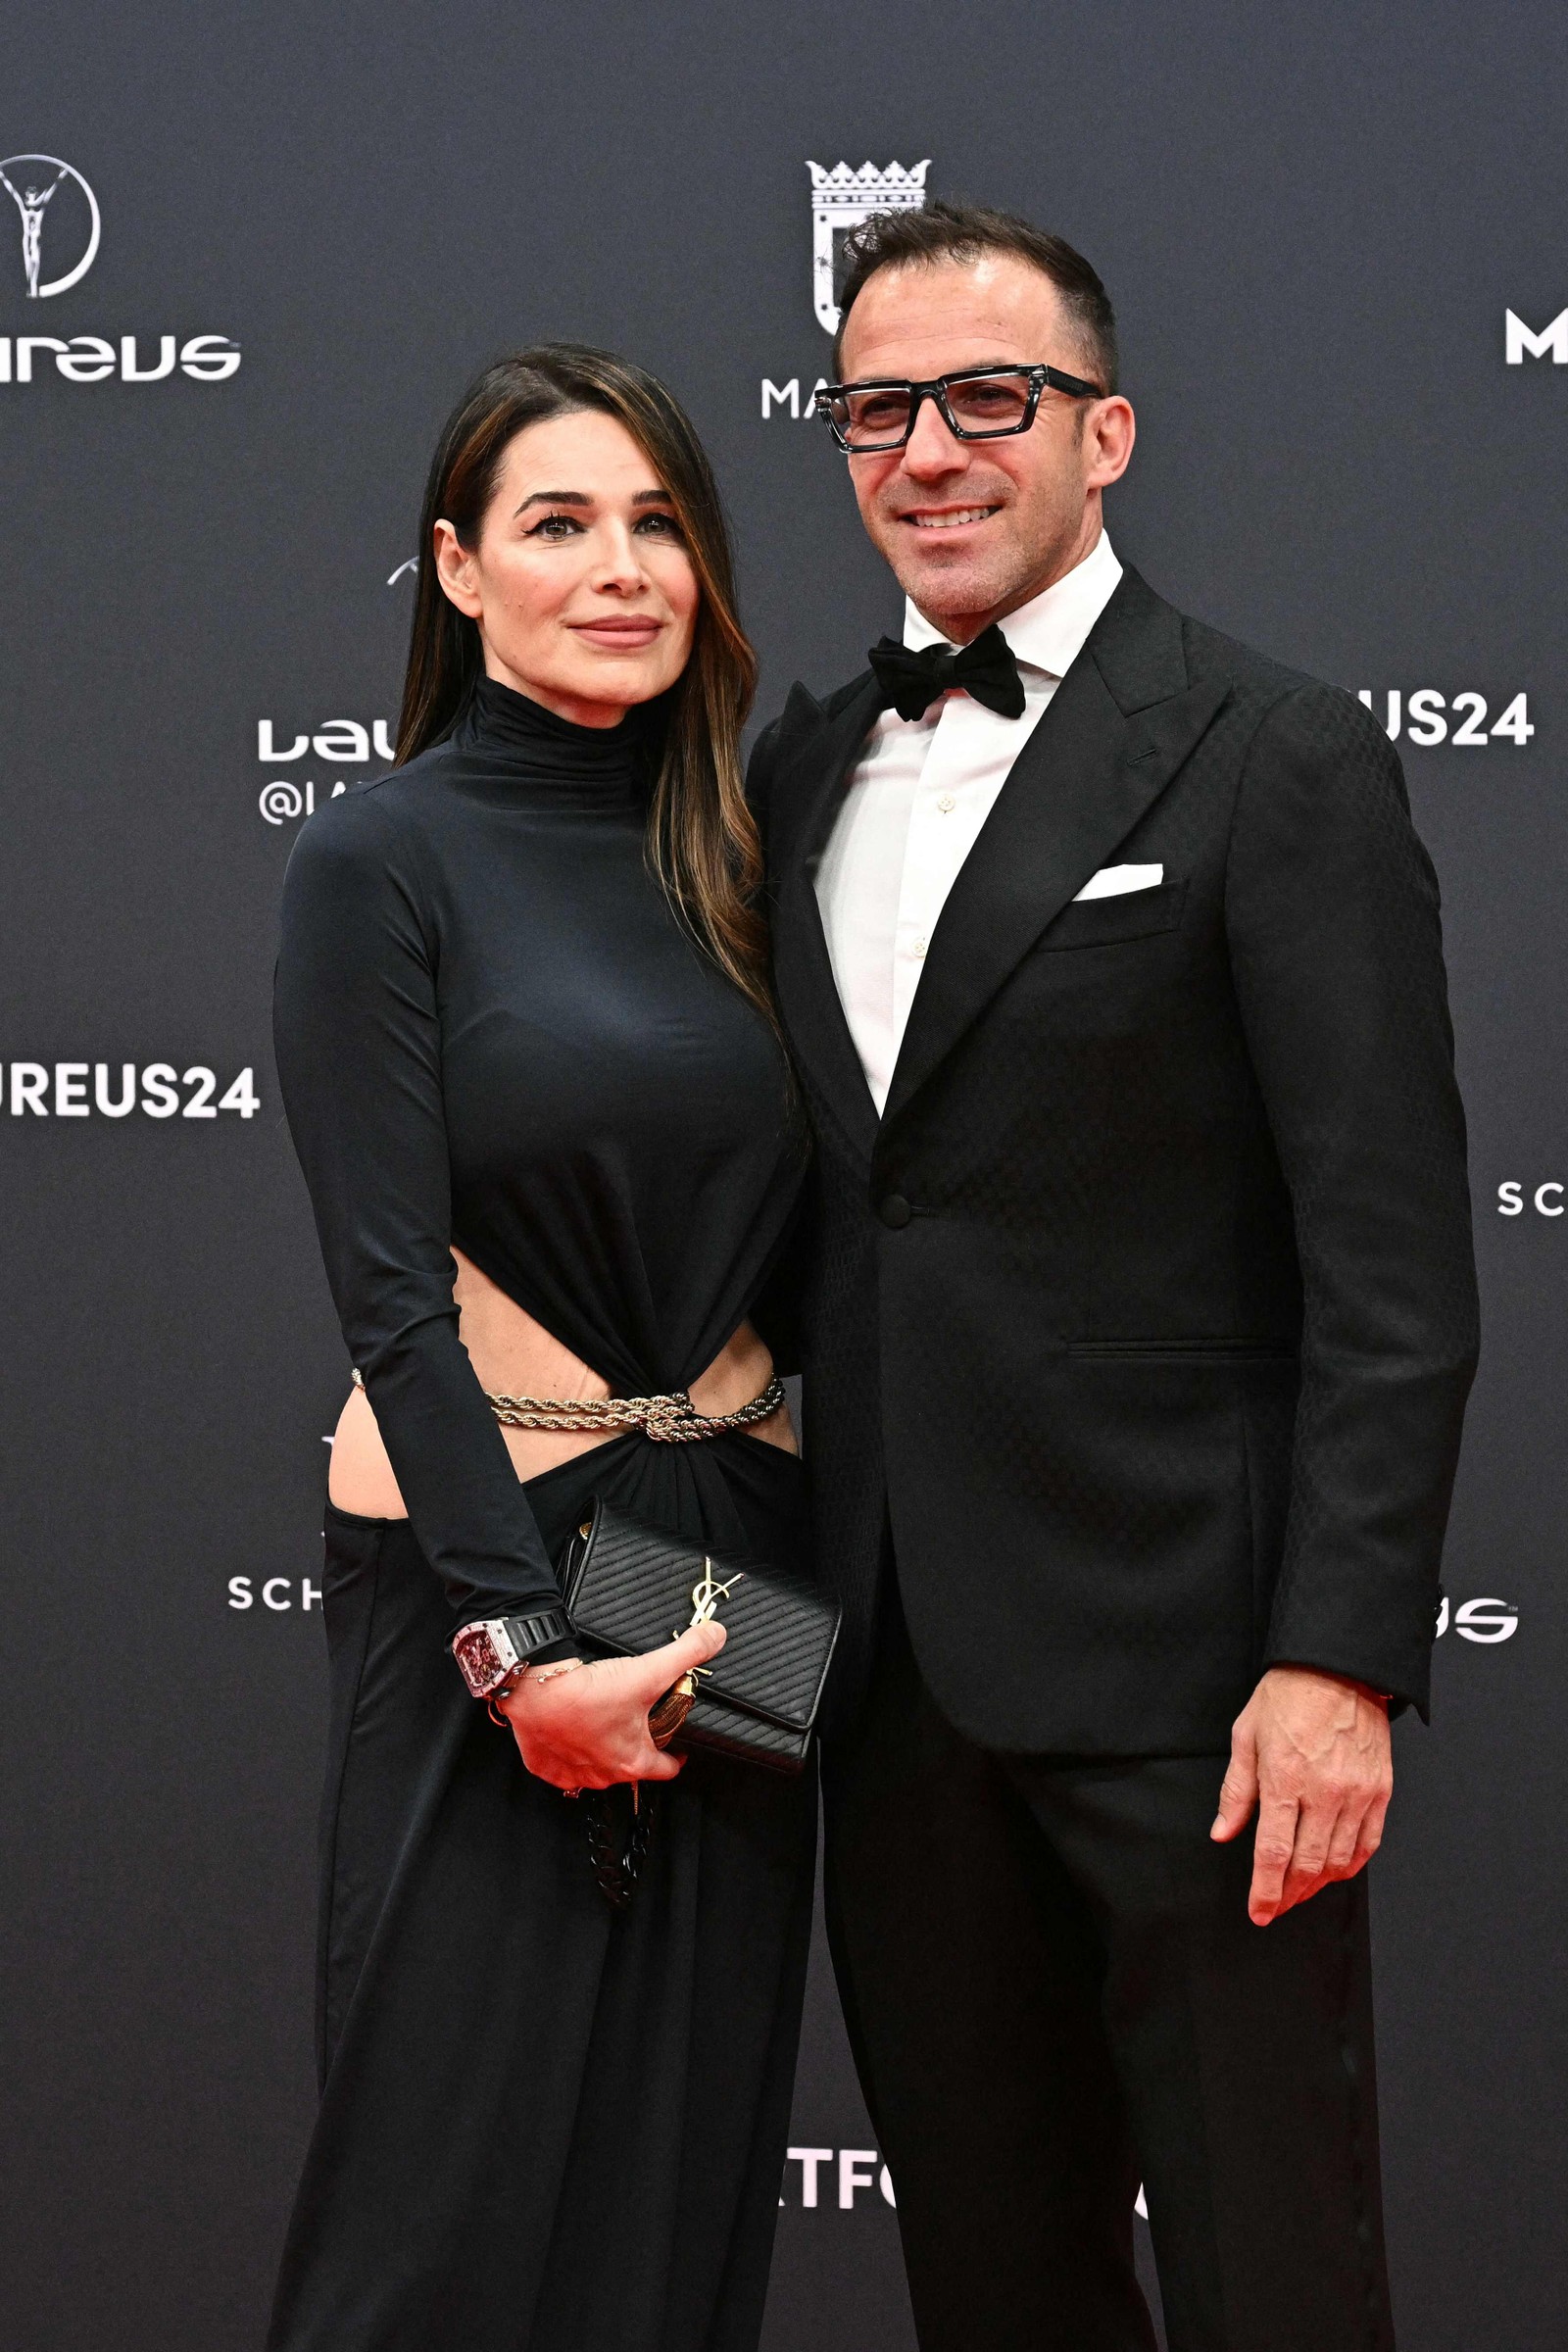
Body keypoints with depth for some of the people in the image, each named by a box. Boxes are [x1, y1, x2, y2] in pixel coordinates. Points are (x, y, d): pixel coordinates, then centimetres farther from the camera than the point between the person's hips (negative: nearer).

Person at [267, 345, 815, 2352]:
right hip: (477, 1545, -5)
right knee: (460, 2175, -1)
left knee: (693, 2162, 10)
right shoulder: (381, 863, -7)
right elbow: (388, 1285, -12)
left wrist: (832, 1554, 1)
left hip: (741, 1535, 5)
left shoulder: (727, 858, 9)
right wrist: (519, 1643, -17)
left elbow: (774, 1221, 11)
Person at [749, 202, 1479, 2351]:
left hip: (1174, 1653, -6)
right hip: (894, 1669, 6)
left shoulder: (1279, 762, -6)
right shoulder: (804, 769, 13)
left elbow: (1394, 1263, -11)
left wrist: (1339, 1662, -17)